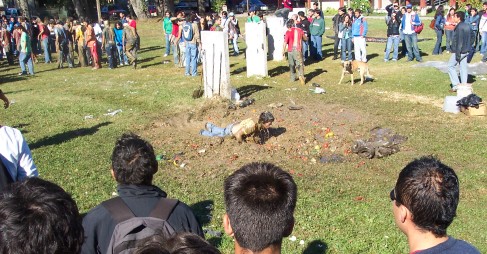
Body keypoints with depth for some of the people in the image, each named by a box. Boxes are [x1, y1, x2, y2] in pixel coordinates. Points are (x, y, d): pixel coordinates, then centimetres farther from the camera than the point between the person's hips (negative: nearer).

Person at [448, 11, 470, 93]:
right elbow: (469, 38, 17)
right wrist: (469, 48, 22)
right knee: (463, 68, 10)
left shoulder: (459, 27, -18)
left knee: (451, 66, 2)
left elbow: (459, 41, -21)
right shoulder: (467, 26, 11)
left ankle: (456, 85, -2)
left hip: (459, 51, -9)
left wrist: (457, 53, -20)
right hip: (466, 51, 9)